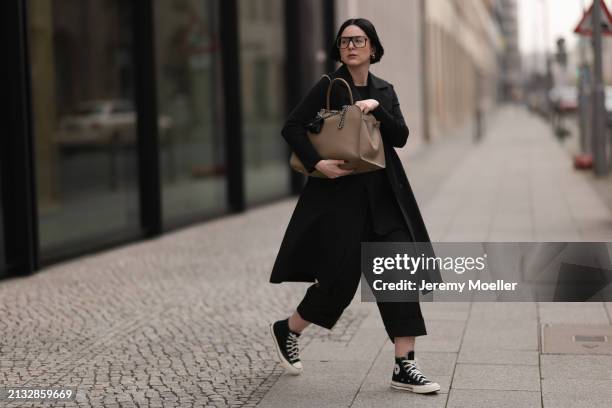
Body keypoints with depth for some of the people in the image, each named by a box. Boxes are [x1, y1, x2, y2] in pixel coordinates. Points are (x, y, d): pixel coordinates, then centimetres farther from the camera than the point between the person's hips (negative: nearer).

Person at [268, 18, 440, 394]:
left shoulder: (384, 91, 11)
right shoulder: (329, 87, -4)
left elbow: (401, 137, 2)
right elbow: (292, 127, -9)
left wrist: (376, 108, -13)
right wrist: (317, 163, -21)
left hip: (383, 196, 5)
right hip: (340, 195, -5)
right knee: (341, 277, -3)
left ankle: (404, 367, 1)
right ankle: (287, 331, 25)